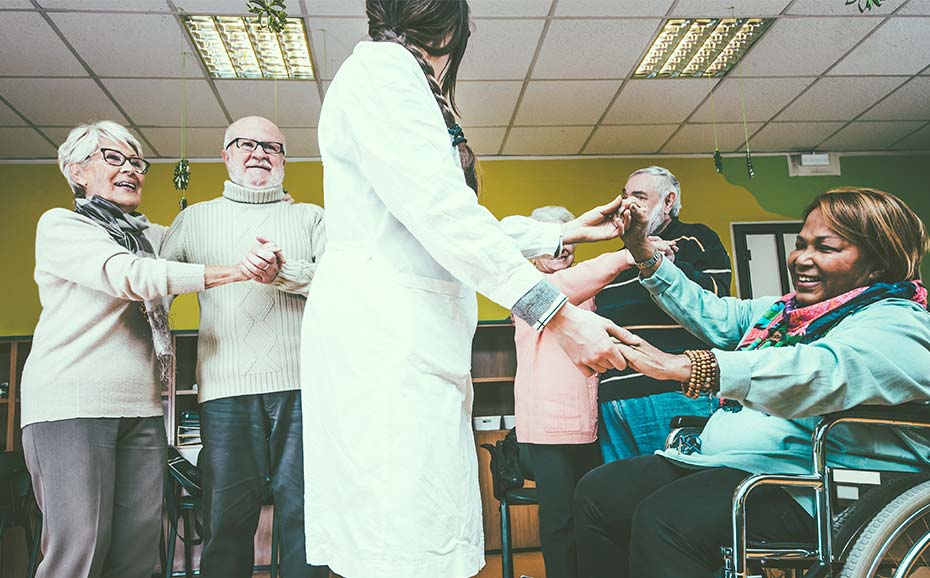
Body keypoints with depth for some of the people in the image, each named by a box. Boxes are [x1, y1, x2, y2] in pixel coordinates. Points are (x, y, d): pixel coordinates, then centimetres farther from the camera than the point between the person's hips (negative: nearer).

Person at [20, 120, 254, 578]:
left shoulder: (151, 236, 20)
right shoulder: (60, 225, 1)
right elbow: (127, 277, -14)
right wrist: (231, 272, -22)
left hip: (140, 406, 6)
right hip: (72, 403, -5)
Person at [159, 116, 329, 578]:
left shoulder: (310, 217, 17)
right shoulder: (195, 219, 20)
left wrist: (283, 272, -13)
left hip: (303, 385, 0)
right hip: (228, 388, 1)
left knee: (304, 515, 1)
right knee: (227, 519, 1)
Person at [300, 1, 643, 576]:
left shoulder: (404, 80, 25)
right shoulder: (379, 67, -4)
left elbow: (461, 224, 28)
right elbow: (442, 212, -16)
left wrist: (567, 231, 32)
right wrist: (561, 313, -17)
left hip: (414, 345, 10)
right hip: (382, 337, -10)